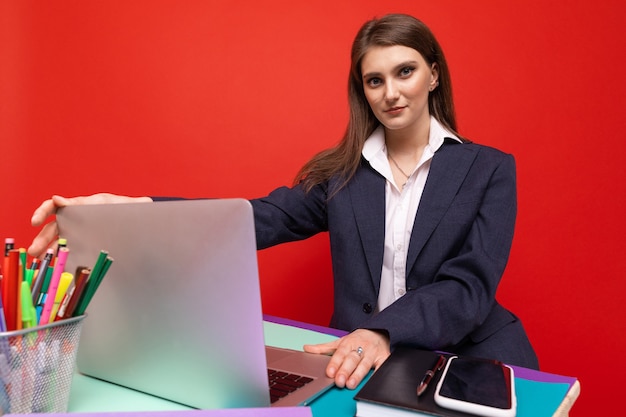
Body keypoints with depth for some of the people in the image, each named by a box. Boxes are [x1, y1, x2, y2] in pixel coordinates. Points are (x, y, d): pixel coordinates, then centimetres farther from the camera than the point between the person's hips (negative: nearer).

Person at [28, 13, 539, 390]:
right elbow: (260, 220, -9)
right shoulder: (340, 170, 4)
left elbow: (470, 287, -11)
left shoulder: (491, 170, -1)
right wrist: (129, 210, -24)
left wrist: (383, 333, -30)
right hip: (359, 360, 1)